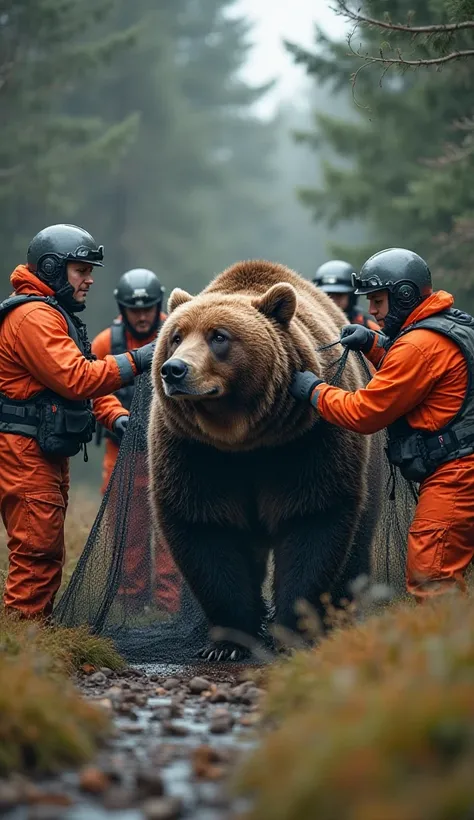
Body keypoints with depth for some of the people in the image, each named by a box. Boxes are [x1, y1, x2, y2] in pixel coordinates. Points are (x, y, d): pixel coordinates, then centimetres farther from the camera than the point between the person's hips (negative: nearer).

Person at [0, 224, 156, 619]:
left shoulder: (59, 314, 20)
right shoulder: (33, 316, -16)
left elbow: (84, 378, 19)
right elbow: (74, 378, -24)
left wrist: (116, 415, 3)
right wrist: (135, 361, -21)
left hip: (49, 452, 11)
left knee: (48, 552, 14)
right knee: (37, 551, -11)